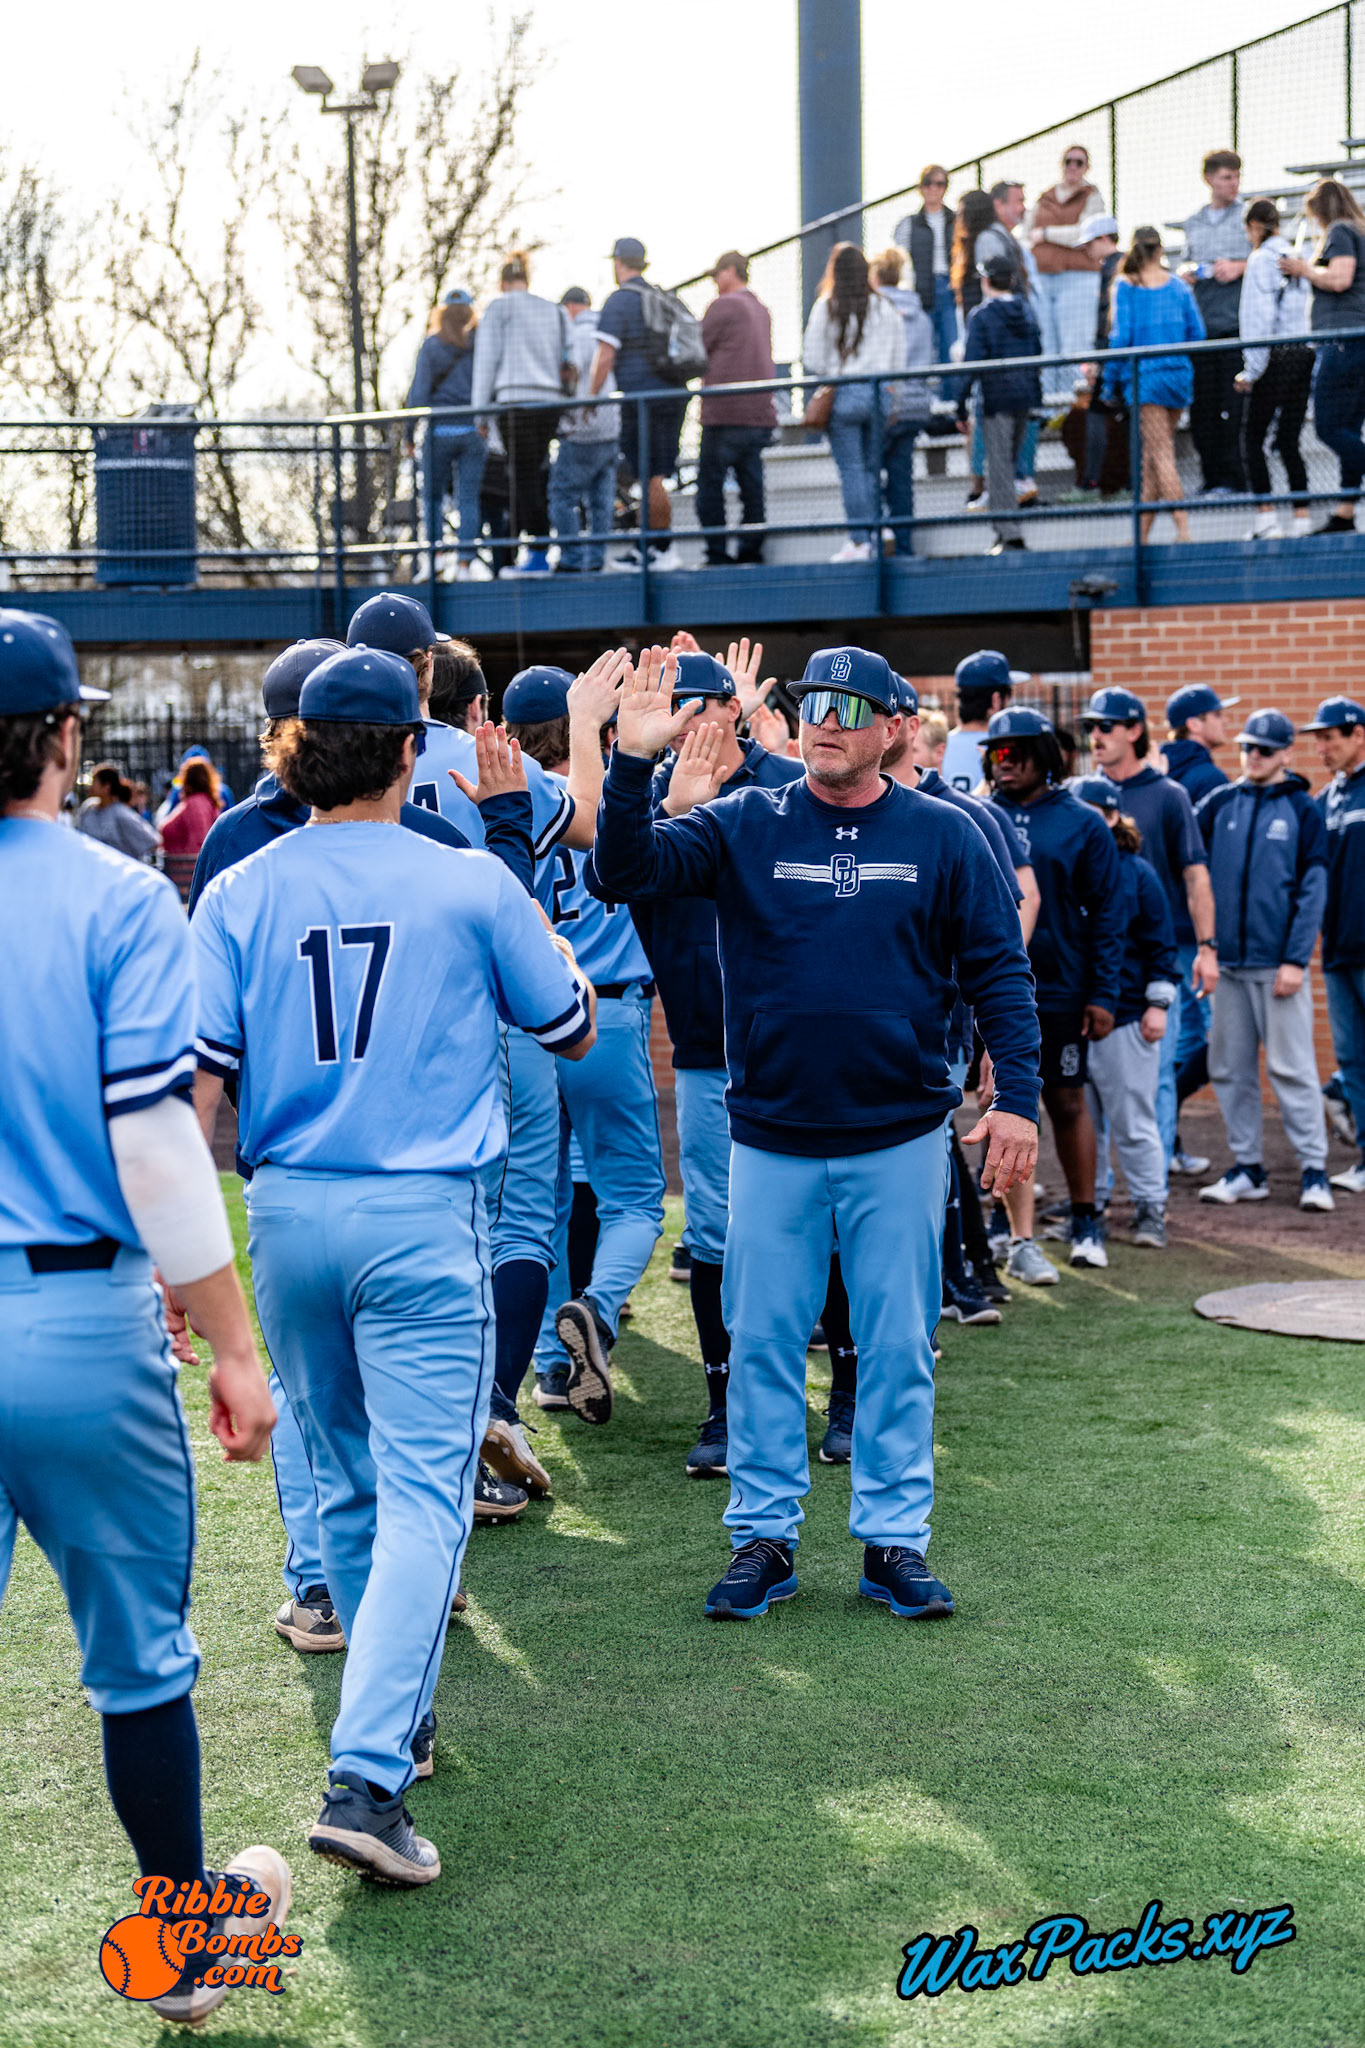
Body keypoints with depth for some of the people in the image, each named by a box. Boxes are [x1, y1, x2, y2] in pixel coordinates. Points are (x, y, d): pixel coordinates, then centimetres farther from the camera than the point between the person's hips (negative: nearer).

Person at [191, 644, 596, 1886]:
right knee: (423, 1496, -5)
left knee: (347, 1481, 19)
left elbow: (198, 1080, -3)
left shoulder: (241, 895, 0)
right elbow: (573, 1031, 9)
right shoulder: (470, 885, -4)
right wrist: (528, 927, 24)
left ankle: (395, 1720, 34)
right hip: (422, 1218, -3)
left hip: (289, 1214, 4)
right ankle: (366, 1778, -17)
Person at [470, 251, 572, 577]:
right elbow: (569, 363, 14)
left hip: (516, 402, -5)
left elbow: (486, 359, 0)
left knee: (526, 480, -5)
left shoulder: (500, 308, 3)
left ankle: (539, 556, -10)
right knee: (523, 480, 8)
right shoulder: (555, 312, 18)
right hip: (550, 403, 5)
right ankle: (508, 557, 8)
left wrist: (481, 411, 2)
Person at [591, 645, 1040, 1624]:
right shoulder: (745, 826, 2)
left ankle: (895, 1539, 16)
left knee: (899, 1345, 5)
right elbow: (627, 870, -10)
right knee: (763, 1342, 6)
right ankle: (764, 1535, 17)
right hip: (771, 1138, 1)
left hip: (900, 1138, -1)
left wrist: (1018, 1096, -7)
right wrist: (633, 763, -25)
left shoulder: (944, 836, 1)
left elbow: (999, 972, 2)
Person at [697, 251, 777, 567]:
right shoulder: (761, 310, 19)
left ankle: (717, 555, -6)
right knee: (751, 485, 7)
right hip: (761, 412, 8)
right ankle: (751, 551, 5)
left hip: (725, 412, -8)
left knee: (710, 484, -3)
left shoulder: (724, 305, -6)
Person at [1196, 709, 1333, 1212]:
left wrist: (1296, 960, -10)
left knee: (1292, 1067, -5)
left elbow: (1312, 889, -3)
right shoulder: (1219, 804, 9)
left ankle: (1314, 1170, 0)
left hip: (1278, 963, -4)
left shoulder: (1302, 810, 0)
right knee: (1230, 1069, 7)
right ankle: (1247, 1169, 15)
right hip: (1227, 962, 4)